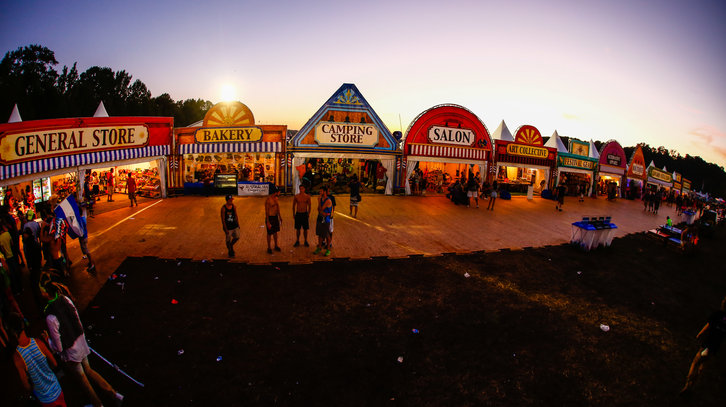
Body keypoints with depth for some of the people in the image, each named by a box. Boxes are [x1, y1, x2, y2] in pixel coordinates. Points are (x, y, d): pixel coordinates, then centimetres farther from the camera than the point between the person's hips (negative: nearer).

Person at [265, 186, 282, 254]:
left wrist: (280, 217, 21)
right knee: (269, 233, 4)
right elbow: (266, 212, -18)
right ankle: (269, 248, 18)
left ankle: (276, 246, 30)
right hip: (270, 217, -7)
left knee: (275, 232, 17)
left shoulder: (276, 198, 4)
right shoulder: (268, 200, -20)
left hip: (276, 217, 7)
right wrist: (268, 222, -19)